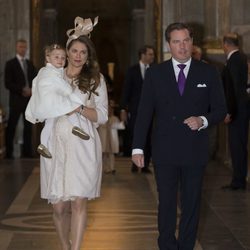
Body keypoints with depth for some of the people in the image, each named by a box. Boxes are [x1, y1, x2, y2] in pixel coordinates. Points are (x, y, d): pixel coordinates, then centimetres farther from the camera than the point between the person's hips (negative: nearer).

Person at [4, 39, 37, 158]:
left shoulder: (30, 64, 14)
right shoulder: (10, 64, -2)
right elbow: (7, 84, -9)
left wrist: (31, 90, -4)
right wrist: (22, 90, -17)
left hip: (29, 99, 5)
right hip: (16, 100, -5)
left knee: (28, 126, 6)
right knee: (11, 127, -2)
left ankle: (27, 151, 12)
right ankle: (9, 152, 4)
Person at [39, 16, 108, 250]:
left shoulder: (95, 79, 6)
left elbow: (102, 116, 2)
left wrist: (80, 108, -13)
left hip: (83, 146, -2)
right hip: (56, 145, 2)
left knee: (79, 202, -10)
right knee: (59, 206, 3)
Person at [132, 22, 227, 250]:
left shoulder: (209, 73, 3)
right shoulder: (155, 73, 3)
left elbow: (220, 109, 6)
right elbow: (144, 113, 2)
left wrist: (203, 120, -15)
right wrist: (138, 147, -3)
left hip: (195, 151, 0)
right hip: (165, 152, 0)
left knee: (191, 203, 8)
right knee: (166, 203, 6)